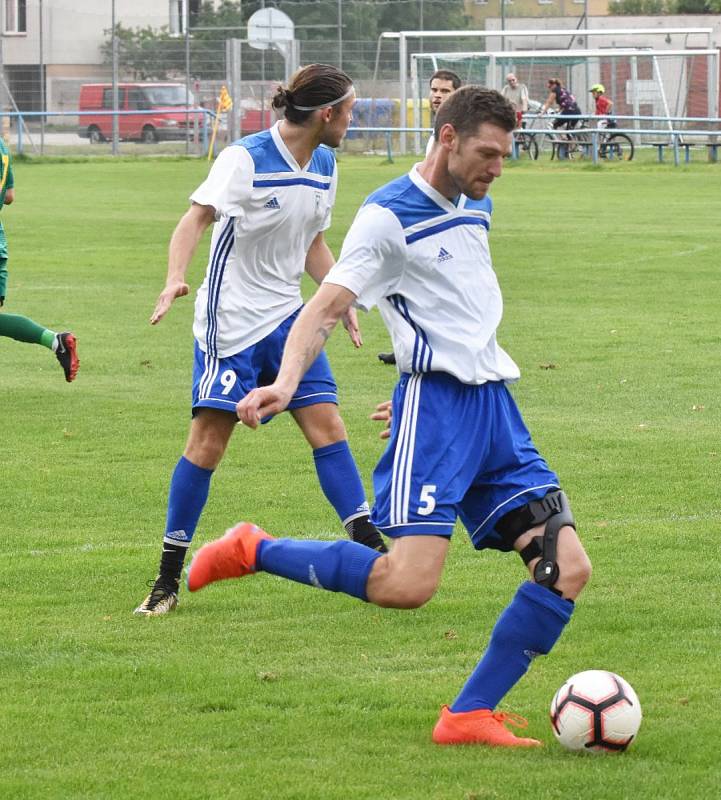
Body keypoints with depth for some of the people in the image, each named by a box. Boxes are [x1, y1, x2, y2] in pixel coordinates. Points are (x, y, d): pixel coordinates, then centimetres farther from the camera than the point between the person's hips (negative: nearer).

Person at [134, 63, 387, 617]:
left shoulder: (325, 166, 7)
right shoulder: (246, 159, -15)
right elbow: (197, 217, -18)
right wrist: (177, 277, -34)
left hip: (287, 317, 6)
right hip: (231, 318, -6)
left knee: (326, 423, -4)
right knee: (208, 441, -6)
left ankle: (370, 549, 0)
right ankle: (169, 576, 3)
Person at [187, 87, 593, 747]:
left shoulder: (477, 209, 16)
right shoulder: (388, 216, -8)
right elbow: (327, 307, -17)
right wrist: (286, 381, -32)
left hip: (495, 406, 8)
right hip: (436, 402, -8)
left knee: (568, 568, -4)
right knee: (410, 583, -21)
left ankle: (470, 716, 1)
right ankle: (252, 551, -1)